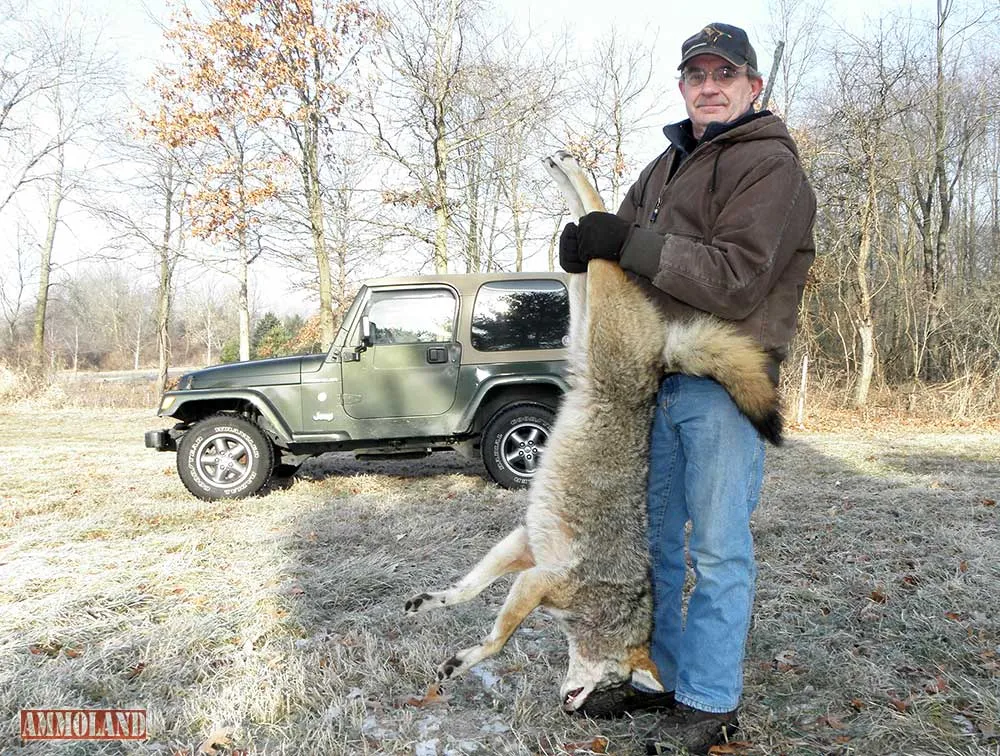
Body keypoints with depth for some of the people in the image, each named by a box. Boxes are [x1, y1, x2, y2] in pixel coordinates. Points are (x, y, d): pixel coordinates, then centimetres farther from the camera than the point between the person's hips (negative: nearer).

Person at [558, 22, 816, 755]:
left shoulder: (769, 165, -7)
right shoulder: (669, 163, 19)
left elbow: (736, 280, -19)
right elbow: (626, 236, 15)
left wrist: (630, 244, -22)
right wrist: (587, 241, -9)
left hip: (724, 384, -7)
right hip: (659, 375, 8)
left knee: (719, 549, 1)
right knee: (656, 538, 14)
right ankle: (658, 675, 29)